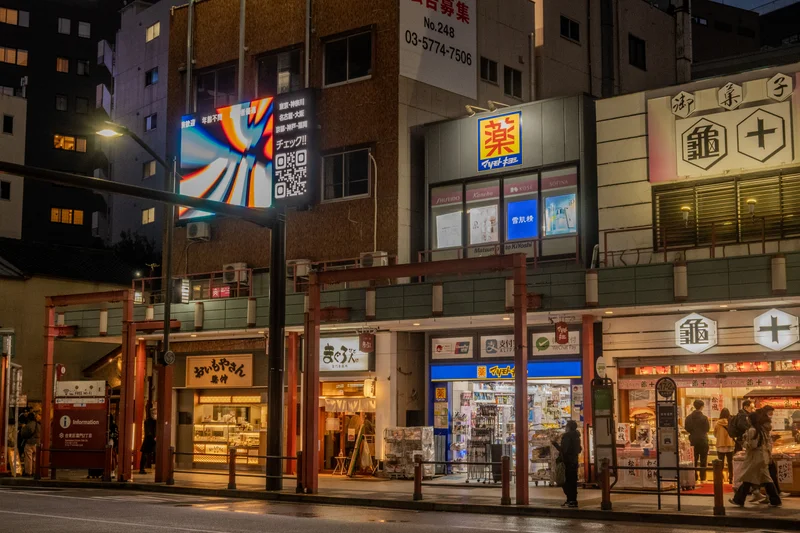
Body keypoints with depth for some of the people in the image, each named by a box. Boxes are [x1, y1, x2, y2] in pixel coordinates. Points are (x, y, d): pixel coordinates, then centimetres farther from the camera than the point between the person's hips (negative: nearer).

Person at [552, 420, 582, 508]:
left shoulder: (567, 436, -14)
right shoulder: (577, 436, 13)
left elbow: (563, 450, -21)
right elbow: (579, 449, 22)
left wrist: (555, 444, -9)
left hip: (567, 462, -9)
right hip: (574, 461, 9)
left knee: (567, 482, -7)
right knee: (573, 481, 13)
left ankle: (571, 500, -12)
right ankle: (573, 500, 16)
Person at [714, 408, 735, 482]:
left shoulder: (718, 423, -11)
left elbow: (715, 434, 3)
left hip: (720, 445, 0)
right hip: (730, 445, 0)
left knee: (721, 463, 8)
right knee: (730, 462, 12)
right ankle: (731, 478, 11)